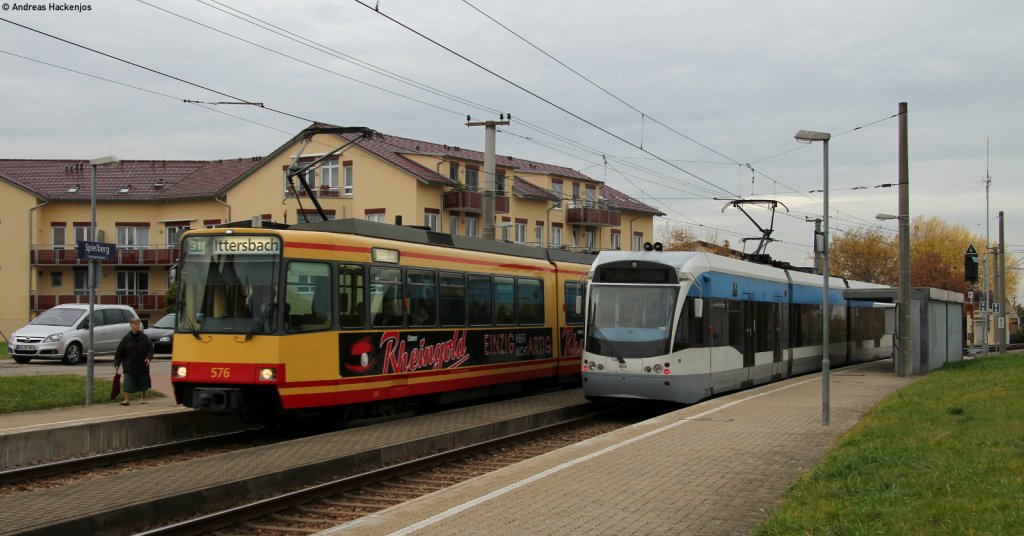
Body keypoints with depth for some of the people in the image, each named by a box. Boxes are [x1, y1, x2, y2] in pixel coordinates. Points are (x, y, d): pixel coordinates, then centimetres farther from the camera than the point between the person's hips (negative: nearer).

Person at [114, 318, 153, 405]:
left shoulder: (144, 337, -1)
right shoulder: (126, 338, -3)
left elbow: (150, 349, 1)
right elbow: (119, 352, 1)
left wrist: (148, 358, -16)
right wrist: (116, 363, -2)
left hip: (142, 365, 1)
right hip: (129, 365, -1)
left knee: (143, 382, 13)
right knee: (128, 382, -10)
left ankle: (144, 398, 32)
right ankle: (126, 400, -9)